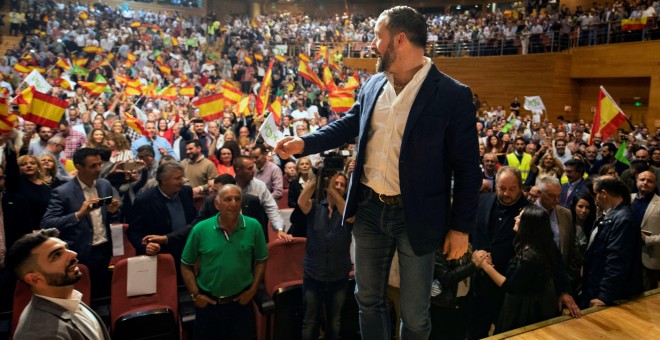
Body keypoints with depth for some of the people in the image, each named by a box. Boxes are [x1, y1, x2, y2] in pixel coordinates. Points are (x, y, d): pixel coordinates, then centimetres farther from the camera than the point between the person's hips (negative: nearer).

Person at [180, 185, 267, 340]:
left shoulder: (254, 227, -10)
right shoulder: (200, 229, -11)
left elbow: (261, 261, 0)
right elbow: (186, 265, -2)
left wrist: (252, 290, -4)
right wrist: (195, 294, -6)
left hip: (240, 301, 0)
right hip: (207, 301, 0)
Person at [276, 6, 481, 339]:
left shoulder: (453, 96, -13)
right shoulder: (373, 85, 4)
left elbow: (467, 168, -10)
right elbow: (348, 124, 17)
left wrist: (461, 227, -9)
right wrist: (304, 142, 4)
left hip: (415, 217, -4)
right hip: (369, 210, 5)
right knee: (368, 299, 20)